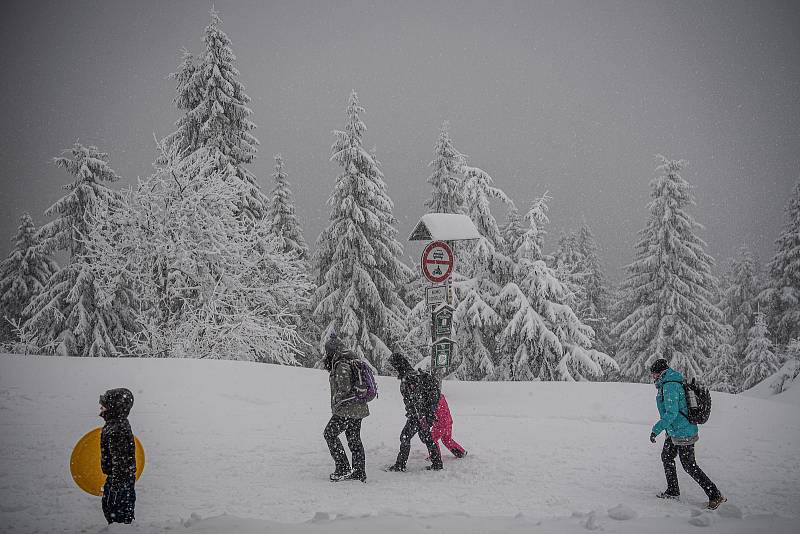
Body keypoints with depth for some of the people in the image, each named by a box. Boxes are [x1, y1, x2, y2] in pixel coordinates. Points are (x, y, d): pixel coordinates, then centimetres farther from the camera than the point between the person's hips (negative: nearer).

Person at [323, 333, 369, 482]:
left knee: (330, 434, -1)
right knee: (354, 439, 15)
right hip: (359, 408, 9)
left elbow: (344, 388, -24)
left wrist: (336, 403, -12)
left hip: (346, 410, -9)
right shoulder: (354, 362, 13)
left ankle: (343, 468, -3)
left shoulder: (341, 365, -16)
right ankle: (360, 473, 18)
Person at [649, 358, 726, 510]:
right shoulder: (675, 383, 9)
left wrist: (656, 430, -25)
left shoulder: (669, 386, -22)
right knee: (666, 456, 20)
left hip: (682, 433, -10)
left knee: (689, 466, -3)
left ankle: (715, 495, 2)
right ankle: (673, 491, 31)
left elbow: (671, 413, -28)